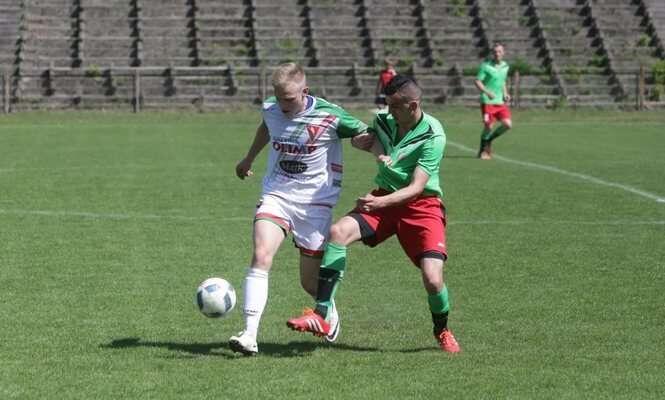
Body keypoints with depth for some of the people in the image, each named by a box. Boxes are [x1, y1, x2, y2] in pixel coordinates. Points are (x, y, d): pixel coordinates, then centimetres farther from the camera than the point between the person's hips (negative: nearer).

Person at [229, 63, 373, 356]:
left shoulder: (330, 116, -14)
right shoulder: (270, 110, -1)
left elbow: (366, 136, -2)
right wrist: (249, 159, 38)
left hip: (315, 203, -2)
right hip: (275, 197, 2)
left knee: (311, 281, 4)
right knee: (261, 256, -23)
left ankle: (330, 312, 41)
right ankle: (250, 334, -25)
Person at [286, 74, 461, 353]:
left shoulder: (433, 136, -18)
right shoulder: (384, 120, -3)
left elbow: (416, 188, -25)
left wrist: (380, 202, -39)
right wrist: (374, 145, -1)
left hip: (422, 206, -4)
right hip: (384, 199, 4)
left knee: (432, 279, -17)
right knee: (338, 232, -22)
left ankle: (442, 331, 19)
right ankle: (321, 316, -23)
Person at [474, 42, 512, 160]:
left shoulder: (505, 66, 11)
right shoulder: (486, 65, -8)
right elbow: (477, 81, -11)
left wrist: (505, 94, 8)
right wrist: (487, 92, -25)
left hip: (500, 102, 6)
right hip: (488, 101, -6)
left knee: (507, 124, -7)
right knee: (488, 126, -8)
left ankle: (489, 140, 17)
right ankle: (483, 150, 16)